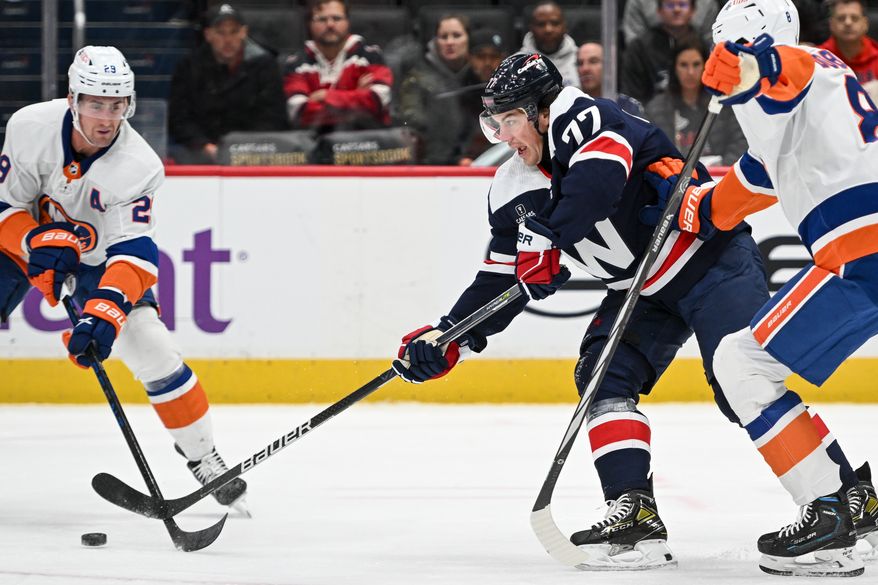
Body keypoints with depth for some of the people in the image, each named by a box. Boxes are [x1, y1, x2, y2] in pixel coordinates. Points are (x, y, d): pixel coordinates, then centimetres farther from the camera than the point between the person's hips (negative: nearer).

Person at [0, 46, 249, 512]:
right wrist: (39, 243, -35)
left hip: (98, 254, -1)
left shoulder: (139, 167, -28)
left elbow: (133, 254, -32)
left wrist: (104, 313, -46)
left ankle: (201, 453, 2)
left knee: (151, 347, -15)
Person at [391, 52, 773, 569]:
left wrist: (547, 235, -39)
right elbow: (501, 279, 9)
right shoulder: (514, 191, 5)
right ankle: (635, 514, -15)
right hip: (640, 289, 9)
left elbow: (601, 176, -39)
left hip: (712, 254, -8)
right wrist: (448, 338, 0)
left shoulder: (580, 117, -19)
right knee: (605, 375, -10)